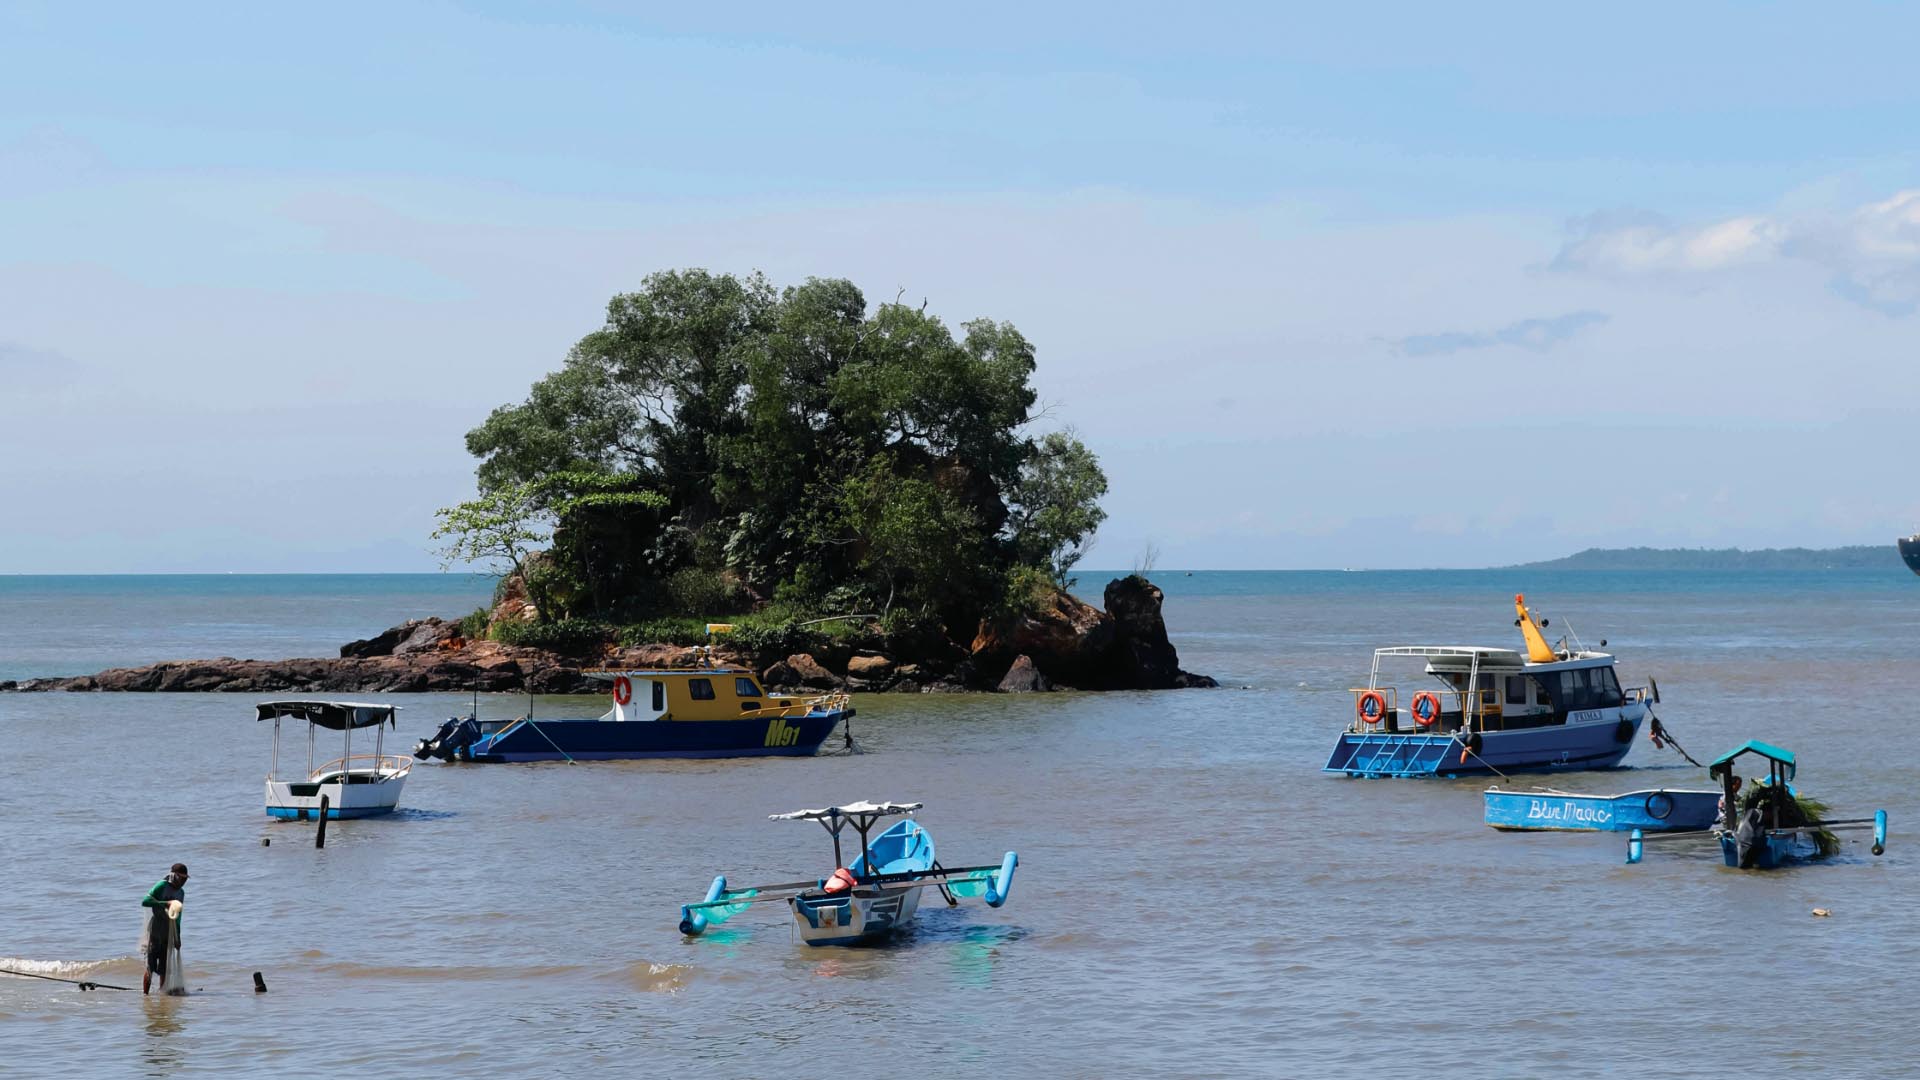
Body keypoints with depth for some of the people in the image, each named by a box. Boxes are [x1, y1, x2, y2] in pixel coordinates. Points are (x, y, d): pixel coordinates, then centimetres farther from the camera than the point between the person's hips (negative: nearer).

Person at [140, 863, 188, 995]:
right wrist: (165, 903, -25)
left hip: (169, 933, 6)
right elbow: (145, 901, -19)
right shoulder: (162, 886, -8)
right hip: (155, 929, -6)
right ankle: (145, 993, -5)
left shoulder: (181, 892, 13)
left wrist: (177, 937, 20)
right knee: (150, 966, -8)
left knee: (164, 967, 5)